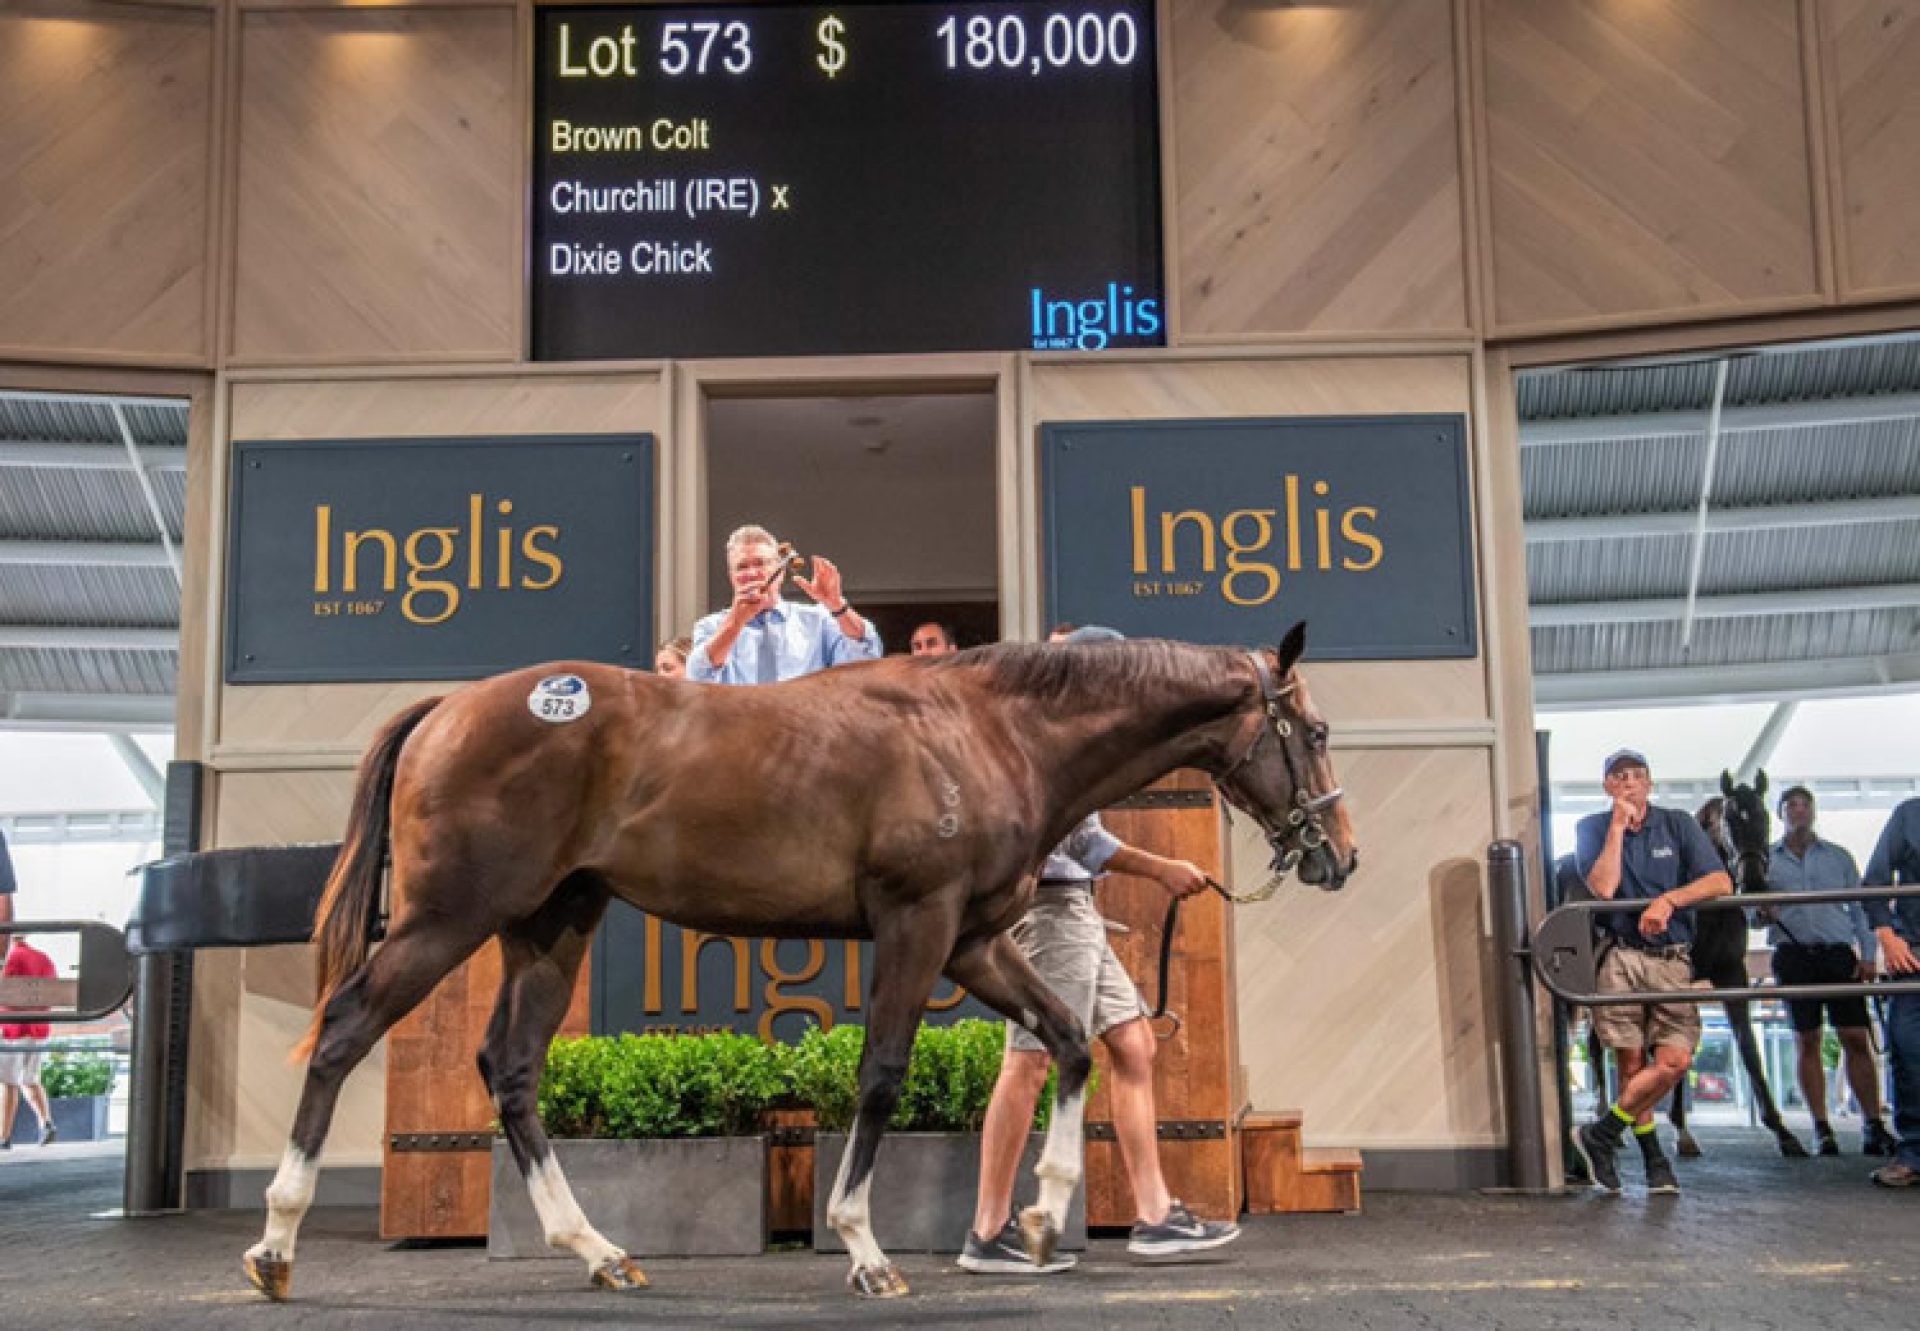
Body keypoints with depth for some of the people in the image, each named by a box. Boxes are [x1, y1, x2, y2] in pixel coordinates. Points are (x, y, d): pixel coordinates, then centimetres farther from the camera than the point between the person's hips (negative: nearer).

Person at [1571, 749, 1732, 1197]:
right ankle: (1653, 1157, 13)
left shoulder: (1678, 824, 9)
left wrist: (1668, 899, -18)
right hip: (1620, 957, -1)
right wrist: (1618, 826, -9)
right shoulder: (1593, 829, 7)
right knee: (1632, 1066, -2)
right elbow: (1603, 887, -10)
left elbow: (1720, 882, -3)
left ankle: (1601, 1135, 0)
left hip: (1671, 960, 1)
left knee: (1675, 1060, -13)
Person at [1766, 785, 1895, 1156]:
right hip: (1794, 955, 0)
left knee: (1856, 1039, -5)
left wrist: (1867, 954, 1)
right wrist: (1763, 913, -10)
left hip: (1839, 953, 1)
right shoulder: (1766, 859, 11)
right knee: (1807, 1042, 0)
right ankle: (1822, 1129, 3)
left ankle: (1873, 1127, -3)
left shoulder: (1838, 856, 15)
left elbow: (1859, 907, 13)